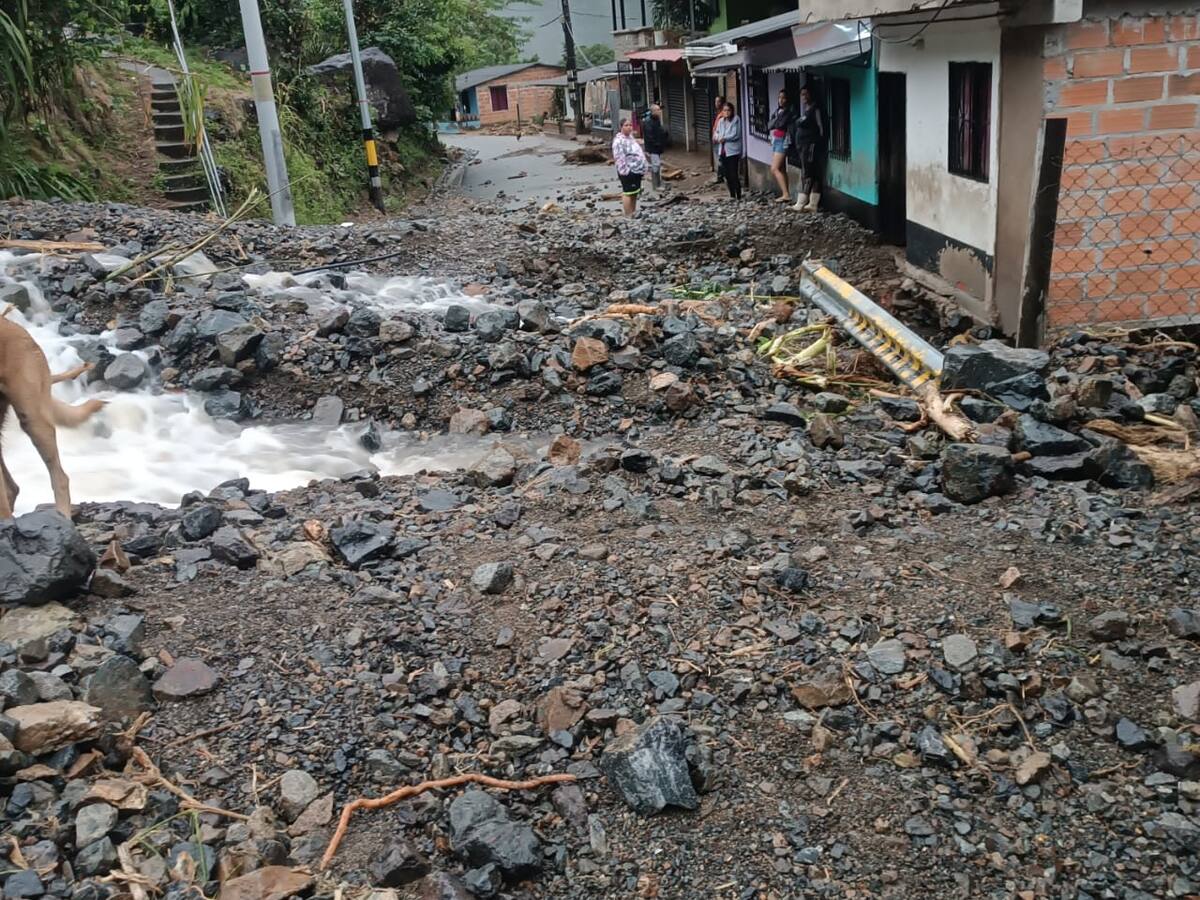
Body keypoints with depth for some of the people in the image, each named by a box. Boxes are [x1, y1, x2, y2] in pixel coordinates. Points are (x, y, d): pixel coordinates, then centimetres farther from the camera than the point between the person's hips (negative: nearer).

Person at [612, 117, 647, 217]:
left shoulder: (631, 137, 14)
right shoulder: (619, 140, -17)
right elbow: (619, 157, -23)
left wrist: (642, 168, 21)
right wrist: (625, 171, -25)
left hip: (637, 171, 10)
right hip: (628, 172, -10)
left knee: (634, 193, 17)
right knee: (628, 193, -5)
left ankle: (634, 213, 27)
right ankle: (628, 216, -1)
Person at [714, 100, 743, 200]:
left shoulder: (736, 120, -8)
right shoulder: (721, 121, 11)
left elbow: (736, 135, -14)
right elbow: (717, 132, 15)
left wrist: (724, 138, -12)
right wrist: (718, 138, -6)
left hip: (733, 150, -6)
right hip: (723, 150, 6)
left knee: (734, 175, -8)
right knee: (727, 174, 10)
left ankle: (738, 197, -2)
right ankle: (732, 195, 21)